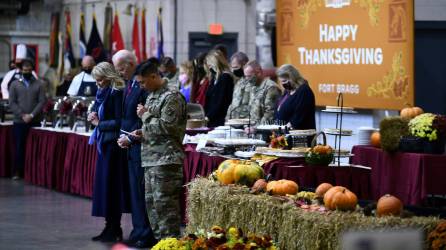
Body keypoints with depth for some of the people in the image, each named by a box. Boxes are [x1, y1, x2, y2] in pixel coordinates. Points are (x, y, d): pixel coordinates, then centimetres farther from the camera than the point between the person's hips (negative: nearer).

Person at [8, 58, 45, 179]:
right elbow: (12, 103, 0)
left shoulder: (39, 84, 5)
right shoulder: (15, 84, 6)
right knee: (19, 147, 1)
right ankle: (17, 171, 7)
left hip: (35, 122, 0)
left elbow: (42, 101, -2)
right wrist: (22, 115, -12)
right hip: (19, 122, 0)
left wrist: (32, 115, -14)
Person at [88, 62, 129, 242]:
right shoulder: (103, 92, 14)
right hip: (104, 143, 9)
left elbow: (118, 122, -18)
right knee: (103, 184, 9)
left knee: (110, 185, -6)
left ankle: (114, 229, 0)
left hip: (113, 144, -9)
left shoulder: (116, 93, -13)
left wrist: (99, 123, -9)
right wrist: (94, 117, 1)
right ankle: (111, 228, 14)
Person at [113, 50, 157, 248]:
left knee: (141, 191, -6)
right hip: (131, 146, 9)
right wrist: (123, 136, 6)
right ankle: (138, 232, 17)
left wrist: (130, 138, -14)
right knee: (135, 191, 12)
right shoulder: (129, 85, 15)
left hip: (141, 145, -9)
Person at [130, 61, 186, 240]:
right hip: (151, 158, 10)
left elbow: (167, 126, -16)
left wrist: (145, 115, -8)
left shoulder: (171, 97, -10)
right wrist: (143, 133, 11)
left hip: (166, 158, -10)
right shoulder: (151, 96, 18)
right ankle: (159, 239, 18)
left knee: (164, 202, -10)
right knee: (151, 201, 12)